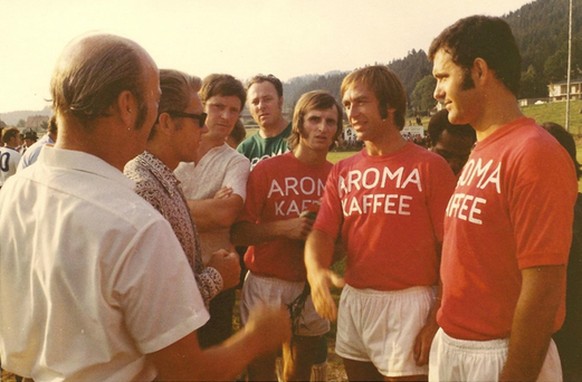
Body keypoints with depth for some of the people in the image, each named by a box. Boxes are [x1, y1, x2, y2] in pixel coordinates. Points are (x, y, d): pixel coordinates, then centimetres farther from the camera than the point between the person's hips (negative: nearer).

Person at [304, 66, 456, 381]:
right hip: (352, 301, 5)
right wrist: (316, 272, -22)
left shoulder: (429, 166, -8)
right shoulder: (342, 172, 8)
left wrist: (437, 320, -12)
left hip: (407, 304, -5)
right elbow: (322, 231, -1)